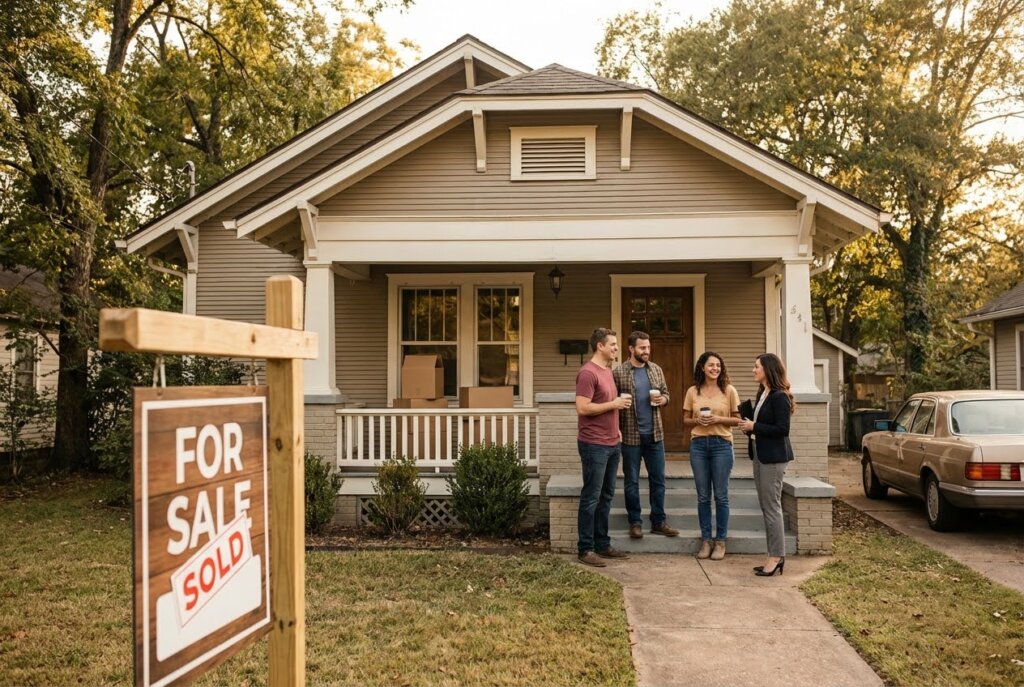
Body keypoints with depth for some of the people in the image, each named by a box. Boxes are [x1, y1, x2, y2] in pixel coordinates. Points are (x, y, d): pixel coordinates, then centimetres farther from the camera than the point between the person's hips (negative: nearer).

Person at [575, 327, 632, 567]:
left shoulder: (608, 370, 15)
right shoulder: (588, 373, -15)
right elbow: (582, 408, -22)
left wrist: (615, 428, 13)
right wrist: (613, 404, -15)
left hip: (612, 444, 9)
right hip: (594, 445, -9)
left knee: (606, 496, 14)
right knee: (591, 498, -2)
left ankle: (602, 545, 22)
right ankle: (585, 549, 6)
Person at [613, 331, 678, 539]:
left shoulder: (656, 370, 7)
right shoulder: (619, 372, -8)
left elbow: (666, 393, 16)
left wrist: (663, 399, -8)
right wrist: (617, 430, -12)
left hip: (655, 434, 4)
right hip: (630, 435, -4)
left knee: (658, 479, 8)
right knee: (631, 481, 6)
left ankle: (659, 522, 18)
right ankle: (635, 523, 16)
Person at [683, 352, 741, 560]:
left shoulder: (729, 390, 1)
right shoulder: (692, 391, 6)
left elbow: (737, 419, 2)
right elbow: (685, 419, 10)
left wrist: (718, 419, -14)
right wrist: (697, 420, -10)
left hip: (721, 444, -2)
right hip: (698, 444, 2)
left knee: (721, 496, 3)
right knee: (703, 496, 7)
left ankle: (720, 541, 14)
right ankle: (705, 540, 17)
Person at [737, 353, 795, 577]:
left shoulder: (779, 397, -15)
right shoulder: (762, 394, 14)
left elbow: (782, 429, -21)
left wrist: (754, 427, -15)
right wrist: (749, 426, 1)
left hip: (773, 457, -10)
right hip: (760, 455, 10)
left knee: (772, 507, -5)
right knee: (766, 507, 11)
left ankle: (777, 556, 2)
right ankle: (774, 556, 17)